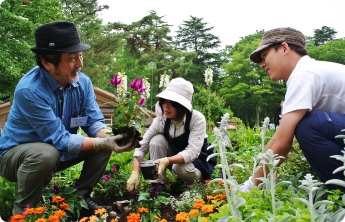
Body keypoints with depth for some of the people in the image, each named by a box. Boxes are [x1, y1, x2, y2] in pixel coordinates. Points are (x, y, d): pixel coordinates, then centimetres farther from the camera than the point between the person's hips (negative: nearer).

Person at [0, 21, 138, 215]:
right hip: (16, 154, -6)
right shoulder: (29, 90, -32)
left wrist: (110, 137, -32)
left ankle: (80, 195, 8)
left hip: (60, 151, 6)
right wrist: (104, 142, -37)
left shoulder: (83, 82, -12)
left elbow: (94, 121, -10)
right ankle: (24, 211, -12)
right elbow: (60, 139, -32)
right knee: (46, 154, -38)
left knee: (104, 143, -8)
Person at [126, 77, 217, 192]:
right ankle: (157, 184, -14)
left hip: (199, 161, -4)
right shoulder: (161, 119, -16)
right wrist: (135, 173, -31)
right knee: (157, 140, -22)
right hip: (175, 157, 4)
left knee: (180, 167, -36)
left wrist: (167, 161, -51)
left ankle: (197, 181, -3)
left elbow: (192, 151, -36)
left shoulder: (197, 119, -27)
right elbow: (142, 146, -17)